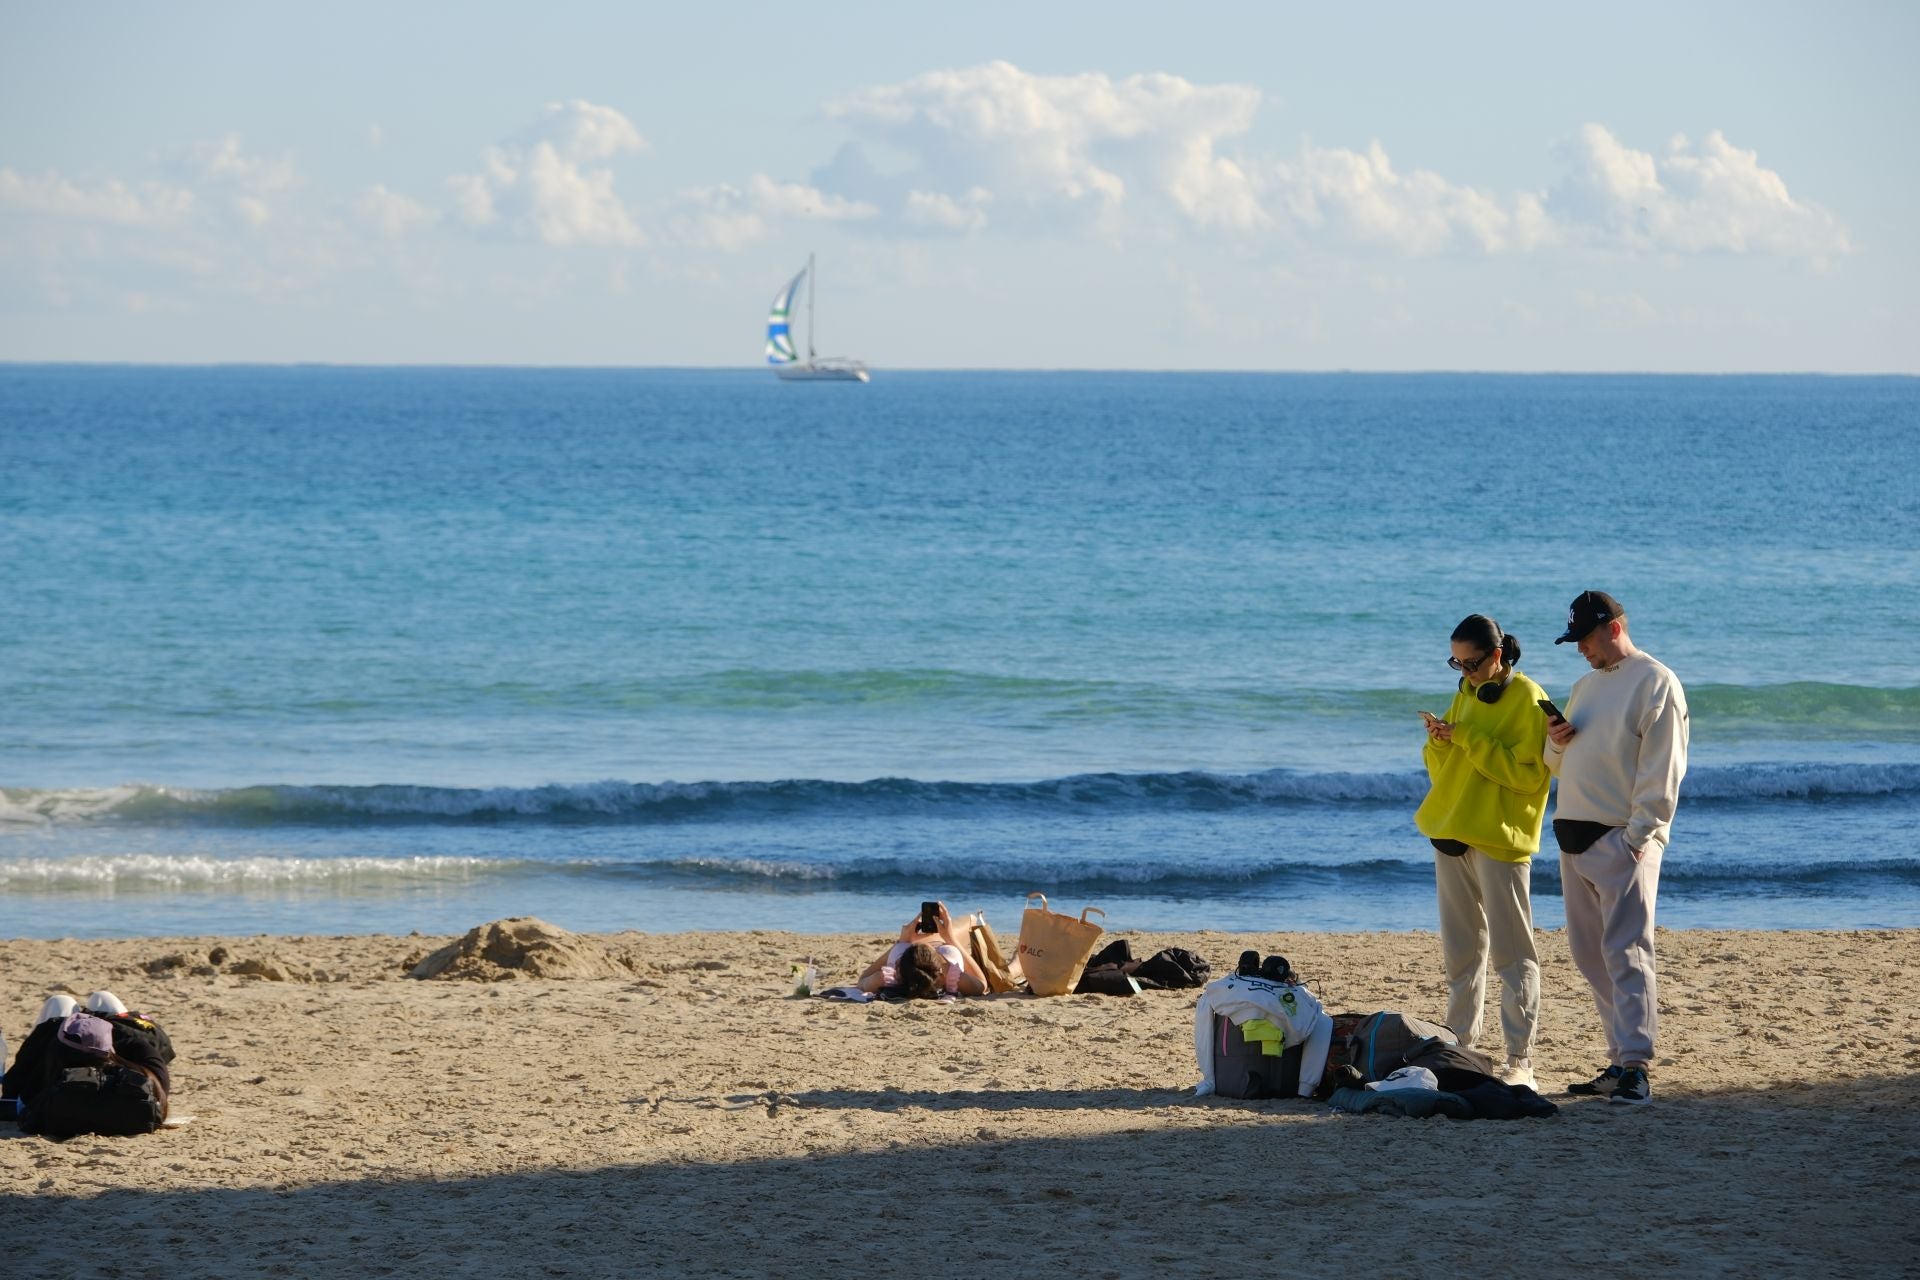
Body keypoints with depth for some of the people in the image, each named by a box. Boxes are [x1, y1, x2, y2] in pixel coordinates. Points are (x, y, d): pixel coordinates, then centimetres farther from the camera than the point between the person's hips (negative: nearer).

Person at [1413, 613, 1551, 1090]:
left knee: (1510, 953, -8)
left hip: (1500, 837, -8)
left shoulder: (1527, 700, -9)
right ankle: (1460, 1046, 17)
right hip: (1451, 833, 8)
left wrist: (1469, 740, -19)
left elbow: (1530, 772, -18)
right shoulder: (1465, 694, 14)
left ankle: (1520, 1060, -9)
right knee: (1460, 951, 11)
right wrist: (1440, 744, -3)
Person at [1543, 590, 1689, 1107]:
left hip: (1623, 841, -9)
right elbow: (1560, 765, 26)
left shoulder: (1656, 684, -7)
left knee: (1625, 953, -12)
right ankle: (1621, 1060, 12)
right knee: (1590, 955, 7)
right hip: (1575, 839, 9)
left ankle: (1635, 1068, -14)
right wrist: (1556, 743, 3)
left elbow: (1662, 771, -13)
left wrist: (1638, 837, -18)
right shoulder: (1586, 685, 20)